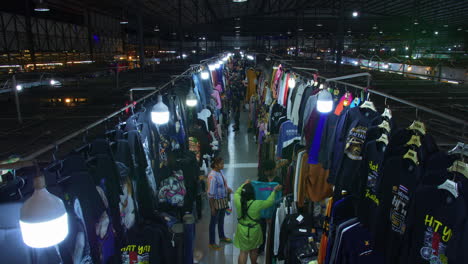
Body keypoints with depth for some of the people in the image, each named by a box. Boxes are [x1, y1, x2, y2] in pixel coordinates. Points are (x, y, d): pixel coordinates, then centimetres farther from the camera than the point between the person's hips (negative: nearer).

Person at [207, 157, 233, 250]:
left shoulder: (220, 171, -2)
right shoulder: (213, 176, -28)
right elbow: (211, 193, -24)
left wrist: (227, 189, 0)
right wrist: (213, 207, -20)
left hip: (223, 200, 8)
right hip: (216, 201, -8)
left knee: (221, 219, 26)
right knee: (214, 221, 8)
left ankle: (222, 237, 48)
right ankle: (212, 243, 25)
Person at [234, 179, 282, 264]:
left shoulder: (238, 201, -17)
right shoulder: (257, 204, -25)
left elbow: (237, 193, 6)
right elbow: (269, 201, -10)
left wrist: (244, 184, 16)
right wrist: (274, 191, 1)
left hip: (242, 230, 1)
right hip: (254, 231, -1)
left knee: (243, 252, 12)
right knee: (253, 250, 23)